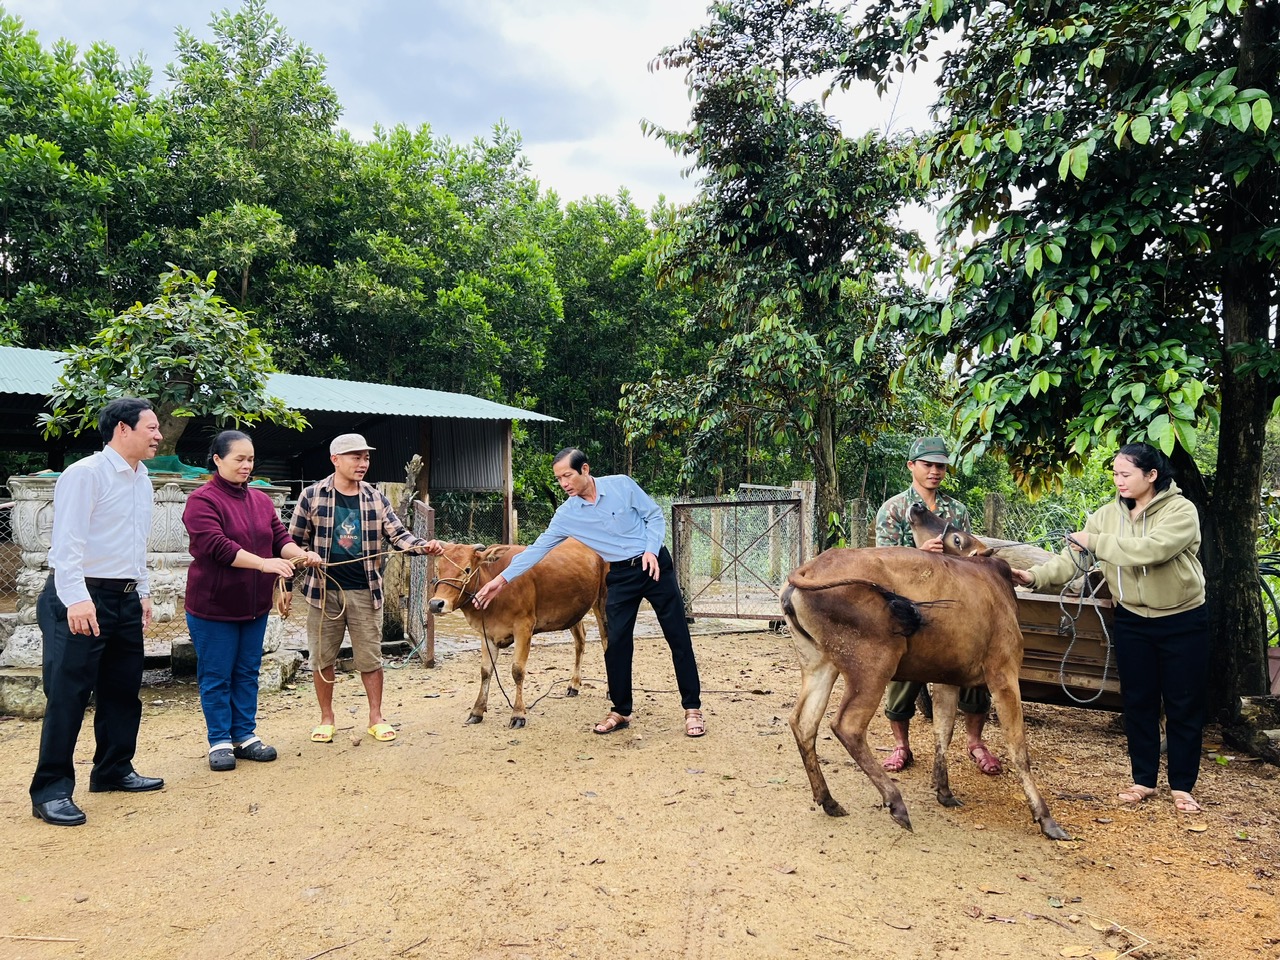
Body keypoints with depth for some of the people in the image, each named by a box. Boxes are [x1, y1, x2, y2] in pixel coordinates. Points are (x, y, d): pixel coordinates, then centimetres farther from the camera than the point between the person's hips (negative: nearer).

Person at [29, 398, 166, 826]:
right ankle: (51, 790, 7)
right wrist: (77, 599, -27)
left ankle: (114, 771, 29)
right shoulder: (85, 474, -13)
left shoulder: (142, 481, 12)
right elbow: (67, 541, -20)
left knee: (123, 689, 14)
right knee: (68, 693, -3)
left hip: (125, 599, 8)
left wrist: (143, 591, 19)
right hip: (81, 600, -8)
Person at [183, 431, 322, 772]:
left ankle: (245, 735, 23)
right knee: (216, 676, 4)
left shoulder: (261, 501, 10)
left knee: (248, 673, 13)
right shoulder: (202, 500, -10)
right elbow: (217, 546, -22)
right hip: (213, 604, -6)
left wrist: (301, 554, -18)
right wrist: (264, 563, -31)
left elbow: (280, 537, 4)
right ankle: (219, 741, 16)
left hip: (255, 604, 6)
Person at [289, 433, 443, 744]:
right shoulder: (312, 496, -2)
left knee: (370, 658, 6)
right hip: (323, 589, -1)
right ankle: (326, 718, 26)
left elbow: (398, 535, -2)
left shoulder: (376, 499, 4)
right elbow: (295, 542, 4)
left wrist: (424, 545, -20)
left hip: (365, 591, 1)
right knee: (322, 657, 9)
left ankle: (376, 718, 20)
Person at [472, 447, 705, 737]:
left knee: (678, 636, 0)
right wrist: (502, 579, -5)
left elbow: (655, 515, -2)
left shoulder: (621, 485, -9)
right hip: (620, 577, 3)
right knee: (616, 643, -2)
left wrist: (651, 550, -16)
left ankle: (693, 709, 8)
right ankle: (621, 711, 15)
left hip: (654, 565, -2)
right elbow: (538, 548, -2)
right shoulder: (567, 514, -4)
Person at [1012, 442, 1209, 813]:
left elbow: (1151, 549, -35)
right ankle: (1143, 779, 25)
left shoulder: (1181, 511, -17)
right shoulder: (1107, 515, -3)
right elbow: (1073, 558, -10)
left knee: (1184, 706, 7)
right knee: (1138, 702, 11)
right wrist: (1035, 575, -26)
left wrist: (1095, 541, -28)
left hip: (1183, 623, -4)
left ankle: (1182, 786, 21)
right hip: (1132, 622, 4)